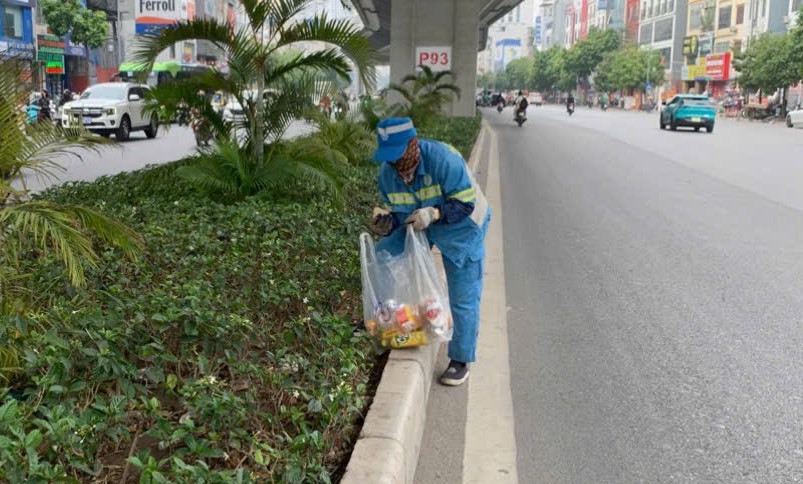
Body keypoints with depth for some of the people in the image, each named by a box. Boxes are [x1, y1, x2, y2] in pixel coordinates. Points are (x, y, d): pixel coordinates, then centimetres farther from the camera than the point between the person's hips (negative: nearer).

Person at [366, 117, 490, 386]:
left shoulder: (443, 159, -33)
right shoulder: (386, 173, -14)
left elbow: (466, 203, -29)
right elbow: (396, 211, -3)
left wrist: (434, 213, -43)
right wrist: (386, 222, -27)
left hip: (460, 229, -5)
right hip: (417, 225, 5)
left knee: (463, 298, -1)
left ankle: (460, 360, 17)